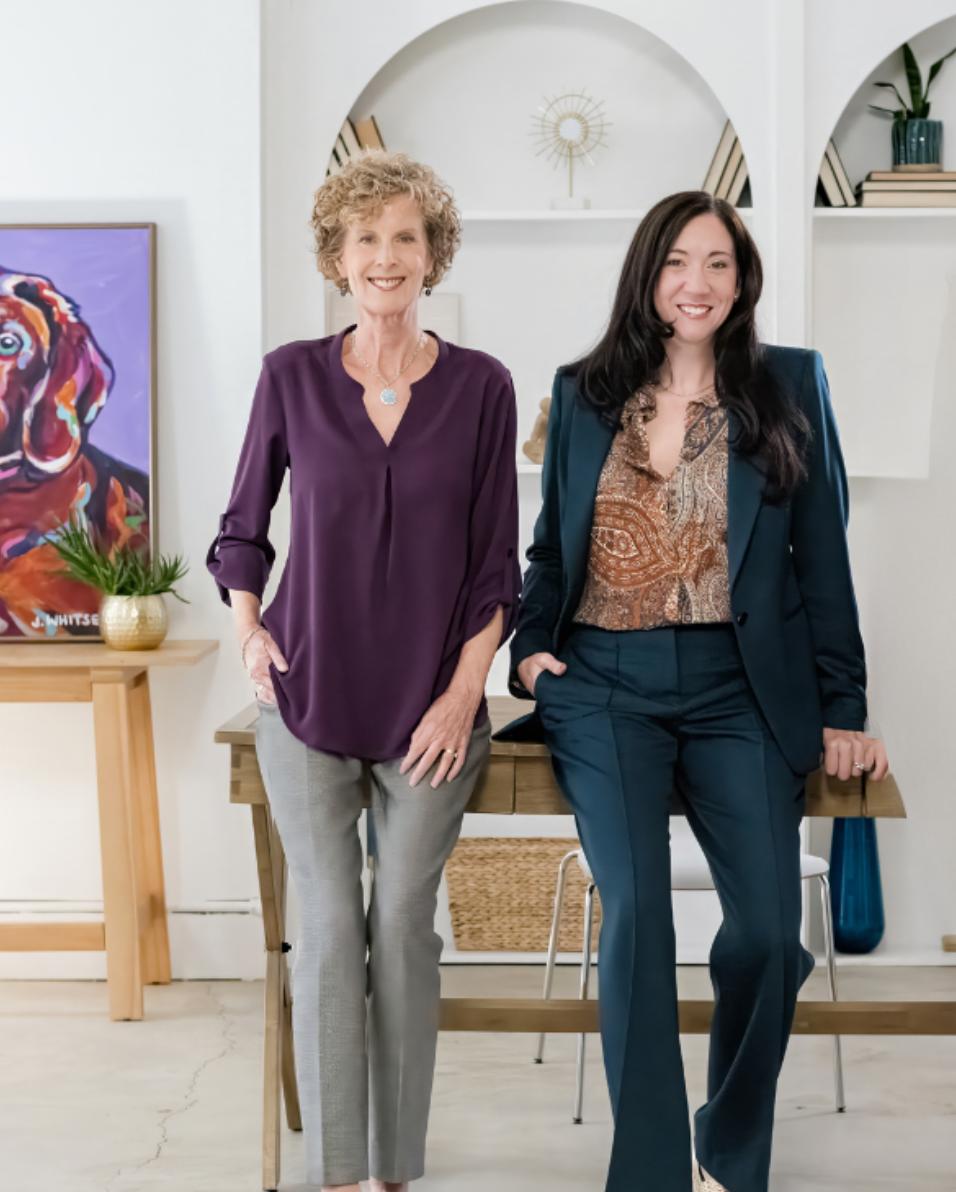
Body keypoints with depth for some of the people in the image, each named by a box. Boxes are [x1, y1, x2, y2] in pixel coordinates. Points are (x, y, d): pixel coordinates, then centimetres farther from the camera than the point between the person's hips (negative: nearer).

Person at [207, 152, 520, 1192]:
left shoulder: (480, 386, -1)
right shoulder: (291, 376, 0)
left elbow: (495, 560, 1)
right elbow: (243, 526, 11)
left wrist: (464, 689, -6)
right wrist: (248, 628, -2)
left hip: (431, 708, 0)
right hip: (308, 697, 0)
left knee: (403, 926, 5)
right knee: (329, 926, 1)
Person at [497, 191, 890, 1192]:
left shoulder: (790, 387, 8)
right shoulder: (583, 394, 12)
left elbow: (822, 559, 7)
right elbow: (551, 550, 19)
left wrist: (842, 711, 4)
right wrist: (529, 644, 2)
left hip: (740, 692, 0)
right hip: (605, 686, 1)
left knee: (768, 928, -13)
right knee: (636, 909, -19)